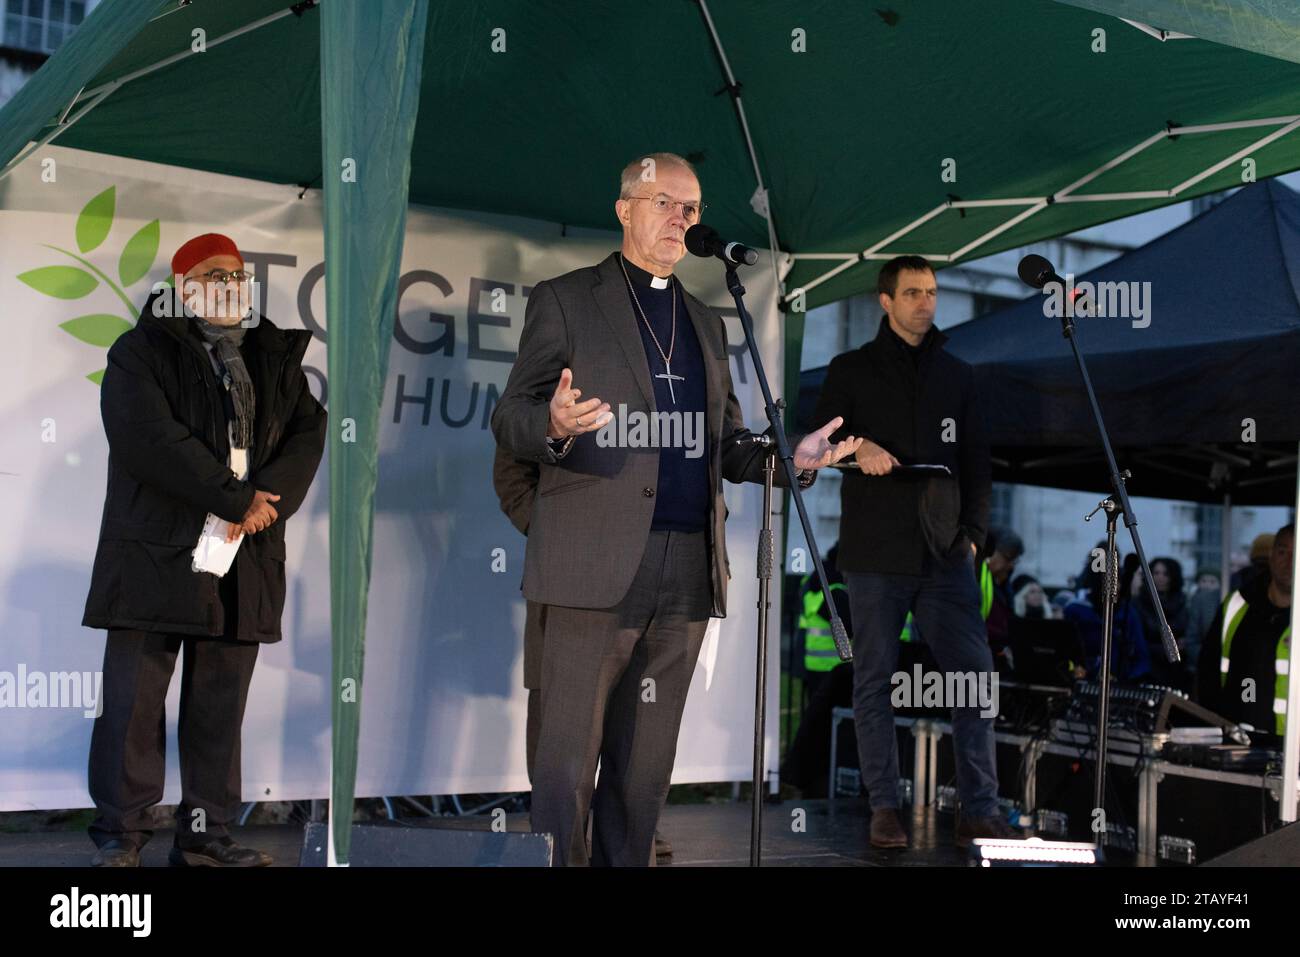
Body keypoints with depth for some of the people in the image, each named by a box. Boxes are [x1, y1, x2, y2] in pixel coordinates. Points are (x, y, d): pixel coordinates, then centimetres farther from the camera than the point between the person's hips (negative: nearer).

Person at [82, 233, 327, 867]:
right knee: (134, 698, -3)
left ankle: (205, 837, 13)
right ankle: (120, 833, 8)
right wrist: (237, 499, -15)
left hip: (243, 557, 4)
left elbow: (308, 434, 6)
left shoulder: (276, 358, 17)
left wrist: (264, 500, -12)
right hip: (156, 552, -4)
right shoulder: (141, 352, 1)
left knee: (221, 705, 6)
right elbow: (149, 439, -14)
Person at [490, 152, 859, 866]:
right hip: (596, 567, -5)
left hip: (686, 574, 5)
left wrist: (790, 460, 2)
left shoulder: (706, 323, 22)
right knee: (566, 765, -5)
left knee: (644, 769, 10)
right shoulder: (565, 300, 5)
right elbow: (509, 419, 0)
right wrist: (555, 425, -23)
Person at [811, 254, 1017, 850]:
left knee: (976, 675, -5)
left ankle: (979, 810, 1)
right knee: (874, 682, 1)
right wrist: (856, 449, -17)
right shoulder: (851, 371, 8)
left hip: (945, 555, 2)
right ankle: (883, 808, 10)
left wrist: (973, 531, 4)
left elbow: (976, 462, 15)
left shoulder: (956, 375, 16)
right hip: (875, 554, -2)